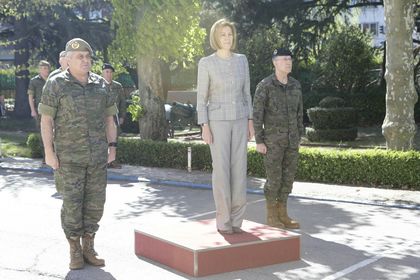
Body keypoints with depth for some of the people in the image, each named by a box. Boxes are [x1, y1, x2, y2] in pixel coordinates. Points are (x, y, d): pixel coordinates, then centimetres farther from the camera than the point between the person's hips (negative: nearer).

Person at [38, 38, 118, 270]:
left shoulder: (101, 84, 6)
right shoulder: (56, 85, -5)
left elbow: (109, 118, 11)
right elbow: (46, 120, -6)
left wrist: (112, 147, 5)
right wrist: (49, 152, -11)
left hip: (97, 156, 4)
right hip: (69, 156, -4)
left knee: (95, 202, 6)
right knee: (72, 203, 0)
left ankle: (88, 247, 19)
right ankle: (75, 251, 13)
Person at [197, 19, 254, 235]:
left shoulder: (242, 60, 8)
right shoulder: (206, 63, -5)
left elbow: (245, 93, 12)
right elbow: (201, 97, -4)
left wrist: (250, 122, 6)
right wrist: (204, 127, -11)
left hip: (238, 120, 4)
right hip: (217, 120, -4)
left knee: (239, 169, 1)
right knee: (221, 170, -7)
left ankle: (235, 219, 11)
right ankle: (223, 221, 4)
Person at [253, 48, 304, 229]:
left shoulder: (295, 85, 7)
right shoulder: (264, 86, -11)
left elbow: (298, 113, 13)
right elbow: (257, 115, -10)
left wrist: (298, 138, 12)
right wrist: (259, 142, -14)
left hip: (290, 139, 6)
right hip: (272, 139, -6)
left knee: (288, 177, 8)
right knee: (274, 179, -3)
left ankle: (282, 215, 18)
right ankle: (271, 216, 11)